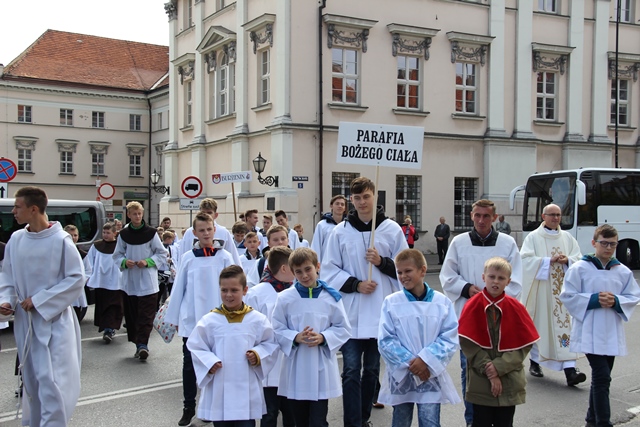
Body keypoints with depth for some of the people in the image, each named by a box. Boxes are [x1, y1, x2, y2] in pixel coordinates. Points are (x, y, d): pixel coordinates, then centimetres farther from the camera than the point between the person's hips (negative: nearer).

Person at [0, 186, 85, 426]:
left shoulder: (60, 240, -14)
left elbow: (76, 278, -12)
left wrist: (39, 300, -14)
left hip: (54, 319, -5)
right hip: (25, 320, 5)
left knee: (51, 379, -10)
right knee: (32, 378, 16)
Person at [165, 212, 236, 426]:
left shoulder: (224, 257, -2)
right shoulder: (188, 258, 1)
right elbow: (178, 289, 6)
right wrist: (174, 318, 7)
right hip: (191, 320, 1)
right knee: (189, 363, 7)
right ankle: (188, 407, 19)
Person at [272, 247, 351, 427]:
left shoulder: (331, 296, -3)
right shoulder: (285, 298, -4)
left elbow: (343, 329, 1)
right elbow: (277, 329, 0)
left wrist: (323, 338, -14)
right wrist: (296, 338, -17)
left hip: (322, 367, -1)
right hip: (296, 368, 1)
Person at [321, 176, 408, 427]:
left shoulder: (392, 229, 0)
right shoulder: (341, 231, 0)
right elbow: (329, 271, 1)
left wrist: (382, 262, -13)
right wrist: (355, 284, -12)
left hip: (381, 312, 1)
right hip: (351, 312, -1)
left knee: (372, 369, 14)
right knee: (351, 371, -4)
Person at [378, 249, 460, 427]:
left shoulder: (441, 302, -3)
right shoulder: (391, 302, -4)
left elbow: (450, 338, -5)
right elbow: (385, 340, -6)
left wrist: (426, 360, -16)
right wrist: (410, 363, -15)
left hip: (431, 375, -1)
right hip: (401, 376, 1)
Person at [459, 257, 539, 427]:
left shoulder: (516, 308, -2)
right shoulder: (473, 306, -5)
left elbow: (524, 345, -5)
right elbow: (468, 343, -9)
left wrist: (499, 367, -14)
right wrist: (488, 371, -14)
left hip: (509, 383, 1)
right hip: (480, 383, -1)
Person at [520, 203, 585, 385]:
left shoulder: (567, 237, 12)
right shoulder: (533, 237, 1)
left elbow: (578, 258, 11)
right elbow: (526, 259, -10)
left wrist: (567, 260, -10)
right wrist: (549, 261, -17)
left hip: (562, 290, 2)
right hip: (540, 290, -2)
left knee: (564, 324, -6)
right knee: (539, 324, 7)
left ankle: (570, 370, -11)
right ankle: (534, 362, 26)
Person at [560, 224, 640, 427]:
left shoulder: (623, 271, 4)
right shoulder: (579, 268, -6)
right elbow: (567, 296, -6)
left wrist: (616, 302, -11)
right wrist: (594, 299, -16)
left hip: (612, 333, 5)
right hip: (589, 332, -5)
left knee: (601, 377, 14)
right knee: (602, 377, -12)